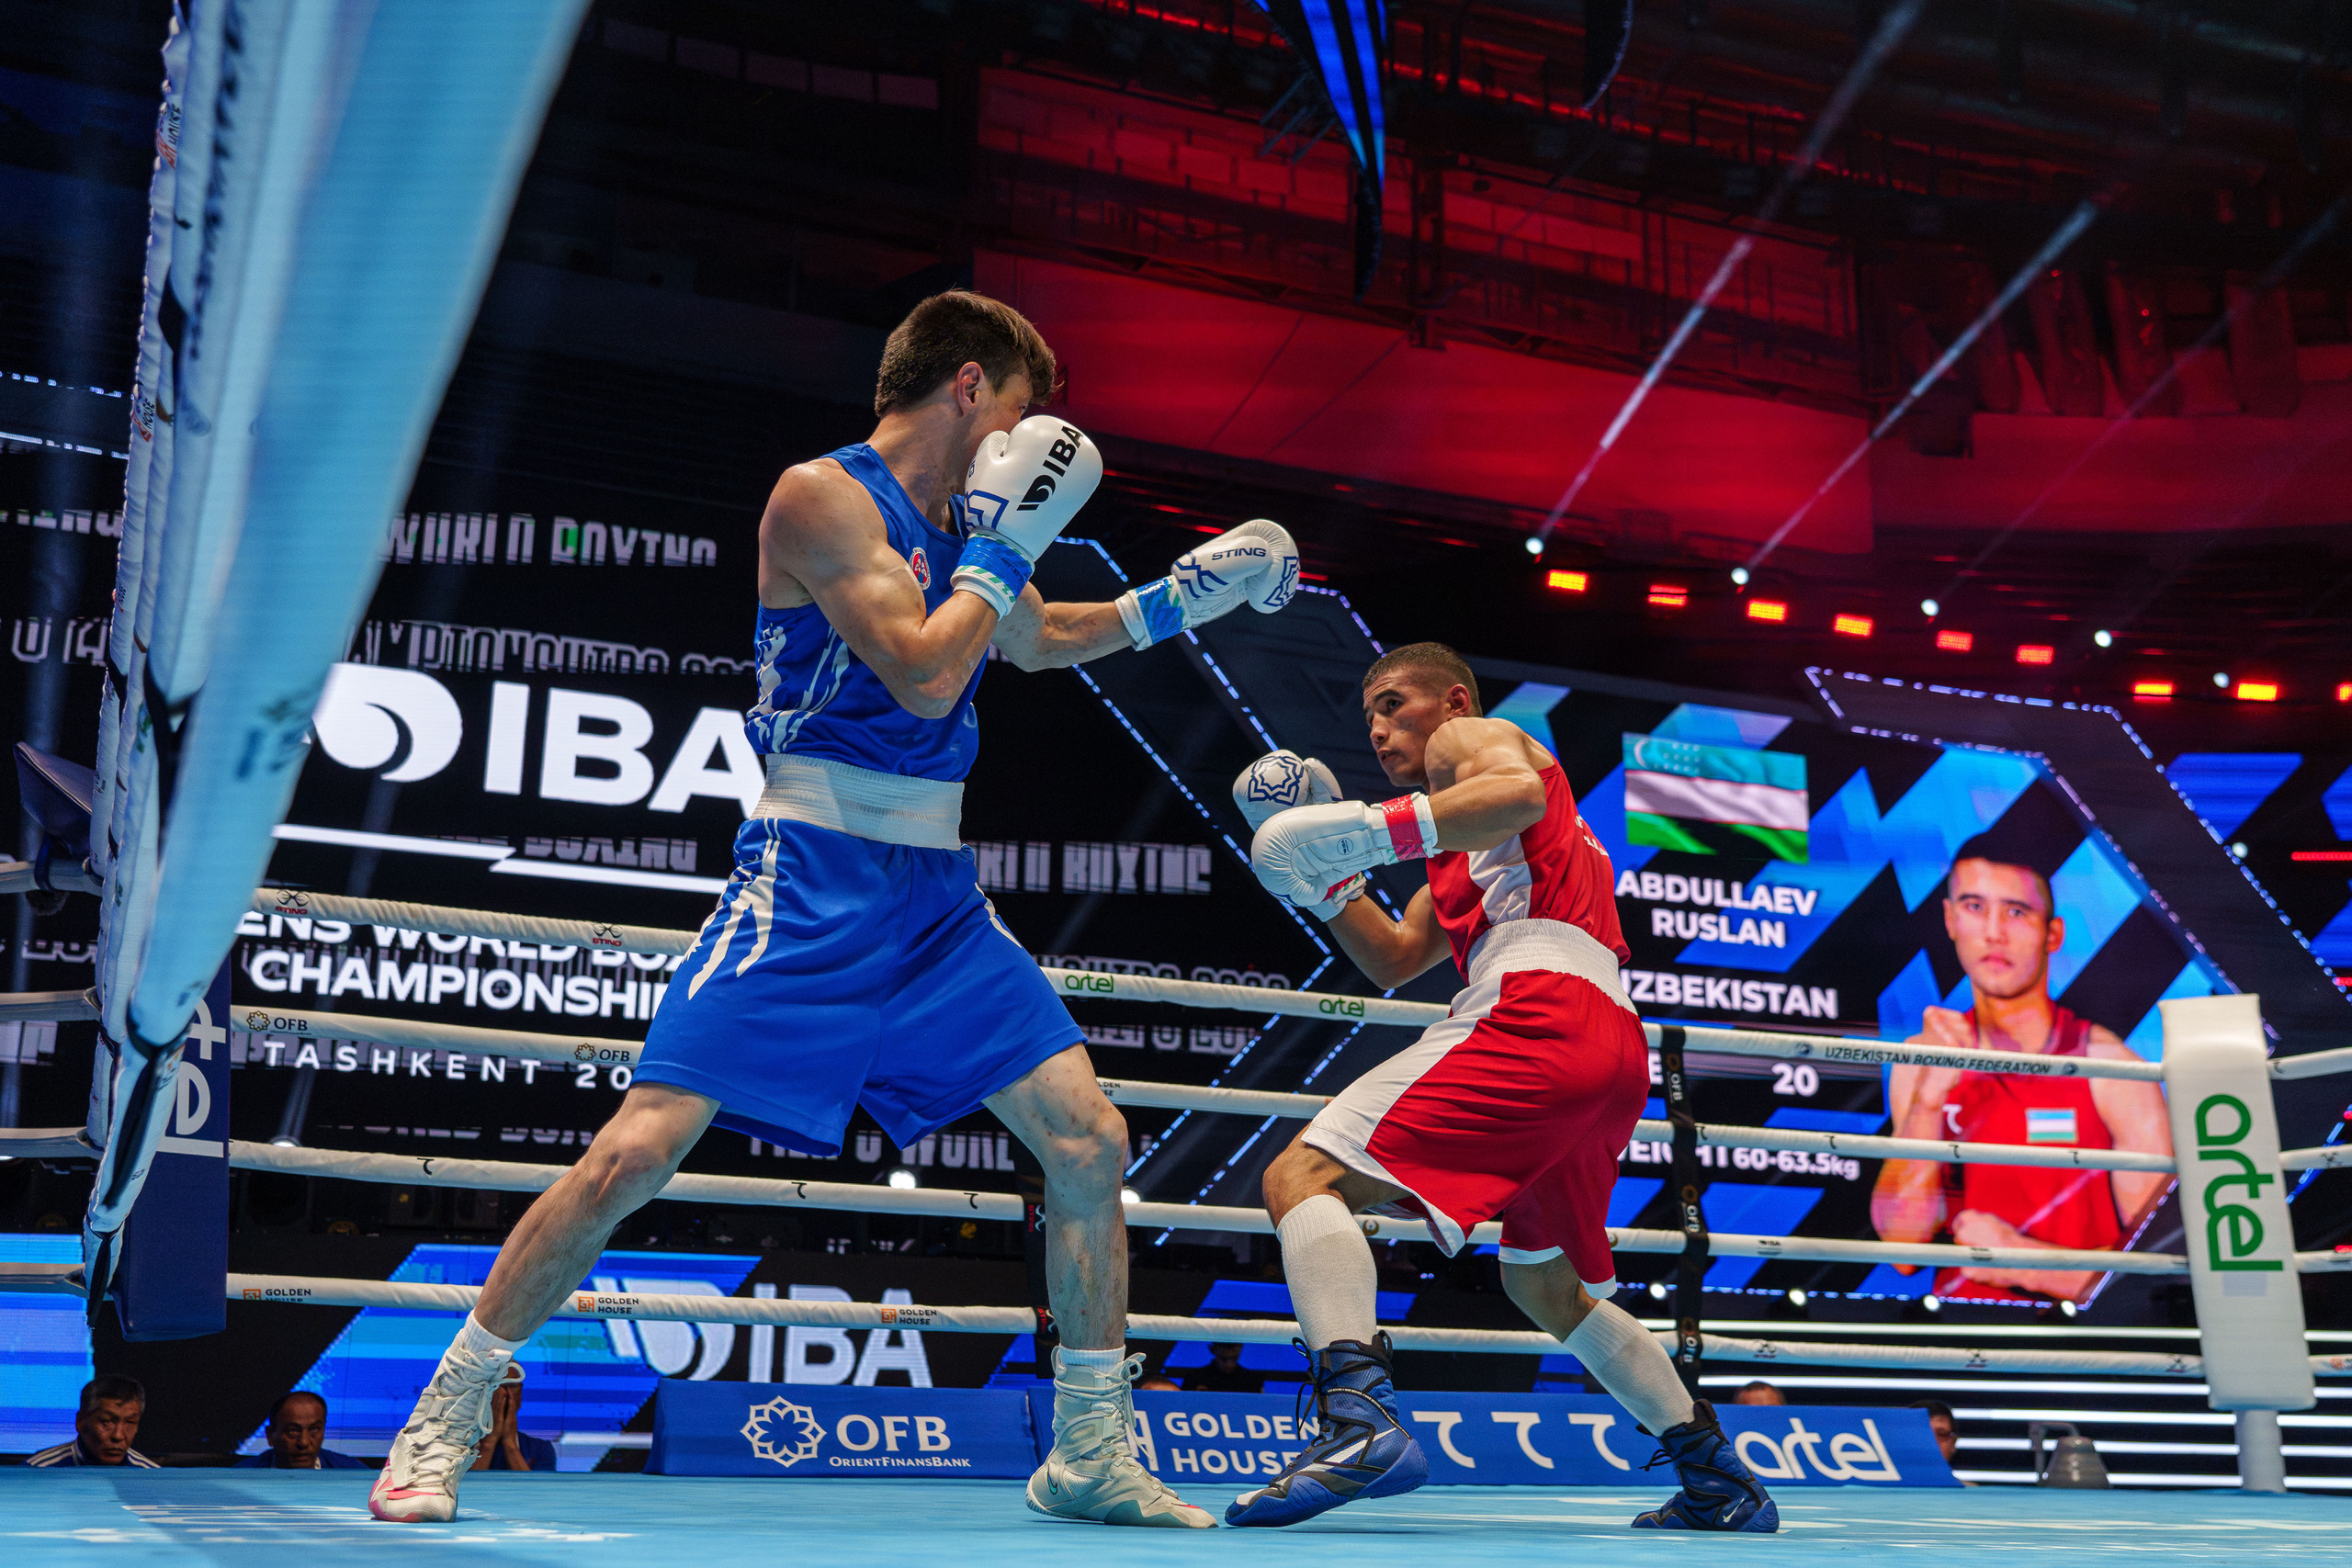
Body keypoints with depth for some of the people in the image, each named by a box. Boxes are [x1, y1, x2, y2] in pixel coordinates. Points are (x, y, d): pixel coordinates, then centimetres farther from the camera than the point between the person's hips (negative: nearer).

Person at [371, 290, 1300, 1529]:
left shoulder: (962, 521, 14)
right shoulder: (822, 493, -9)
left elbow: (1037, 642, 33)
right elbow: (922, 676, -19)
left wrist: (1184, 594, 26)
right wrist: (1005, 546, -8)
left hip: (937, 890, 8)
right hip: (812, 878, -7)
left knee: (1089, 1139, 1)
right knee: (635, 1151, -12)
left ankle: (1091, 1456, 15)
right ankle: (444, 1419, 8)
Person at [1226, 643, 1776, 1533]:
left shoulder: (1472, 736, 12)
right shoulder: (1458, 855, 38)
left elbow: (1520, 793, -14)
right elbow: (1393, 962, 33)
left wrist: (1368, 828, -20)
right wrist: (1327, 877, 22)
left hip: (1537, 1009, -10)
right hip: (1614, 1056, 10)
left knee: (1303, 1179, -18)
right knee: (1547, 1288, 27)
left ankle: (1358, 1419, -39)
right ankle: (1721, 1483, 30)